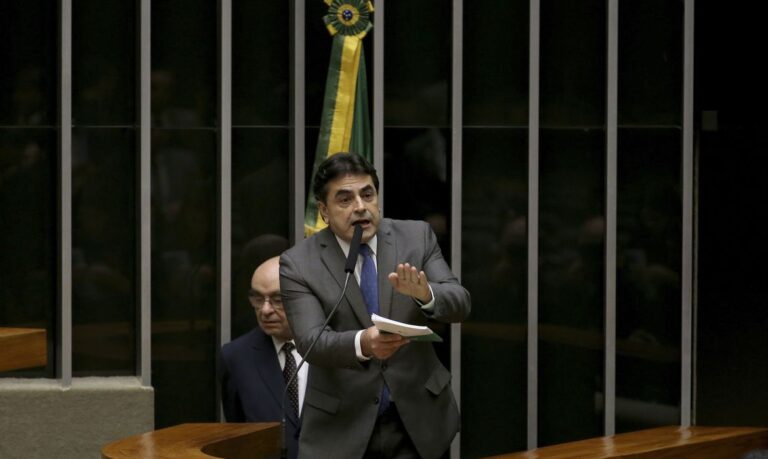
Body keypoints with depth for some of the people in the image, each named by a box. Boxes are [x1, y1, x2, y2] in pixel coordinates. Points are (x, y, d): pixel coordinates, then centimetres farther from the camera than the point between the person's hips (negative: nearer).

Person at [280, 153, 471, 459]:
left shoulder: (416, 237, 1)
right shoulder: (298, 263, -6)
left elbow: (459, 304, -7)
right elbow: (311, 342, -16)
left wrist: (424, 294, -29)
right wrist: (362, 343, -35)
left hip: (418, 417, 2)